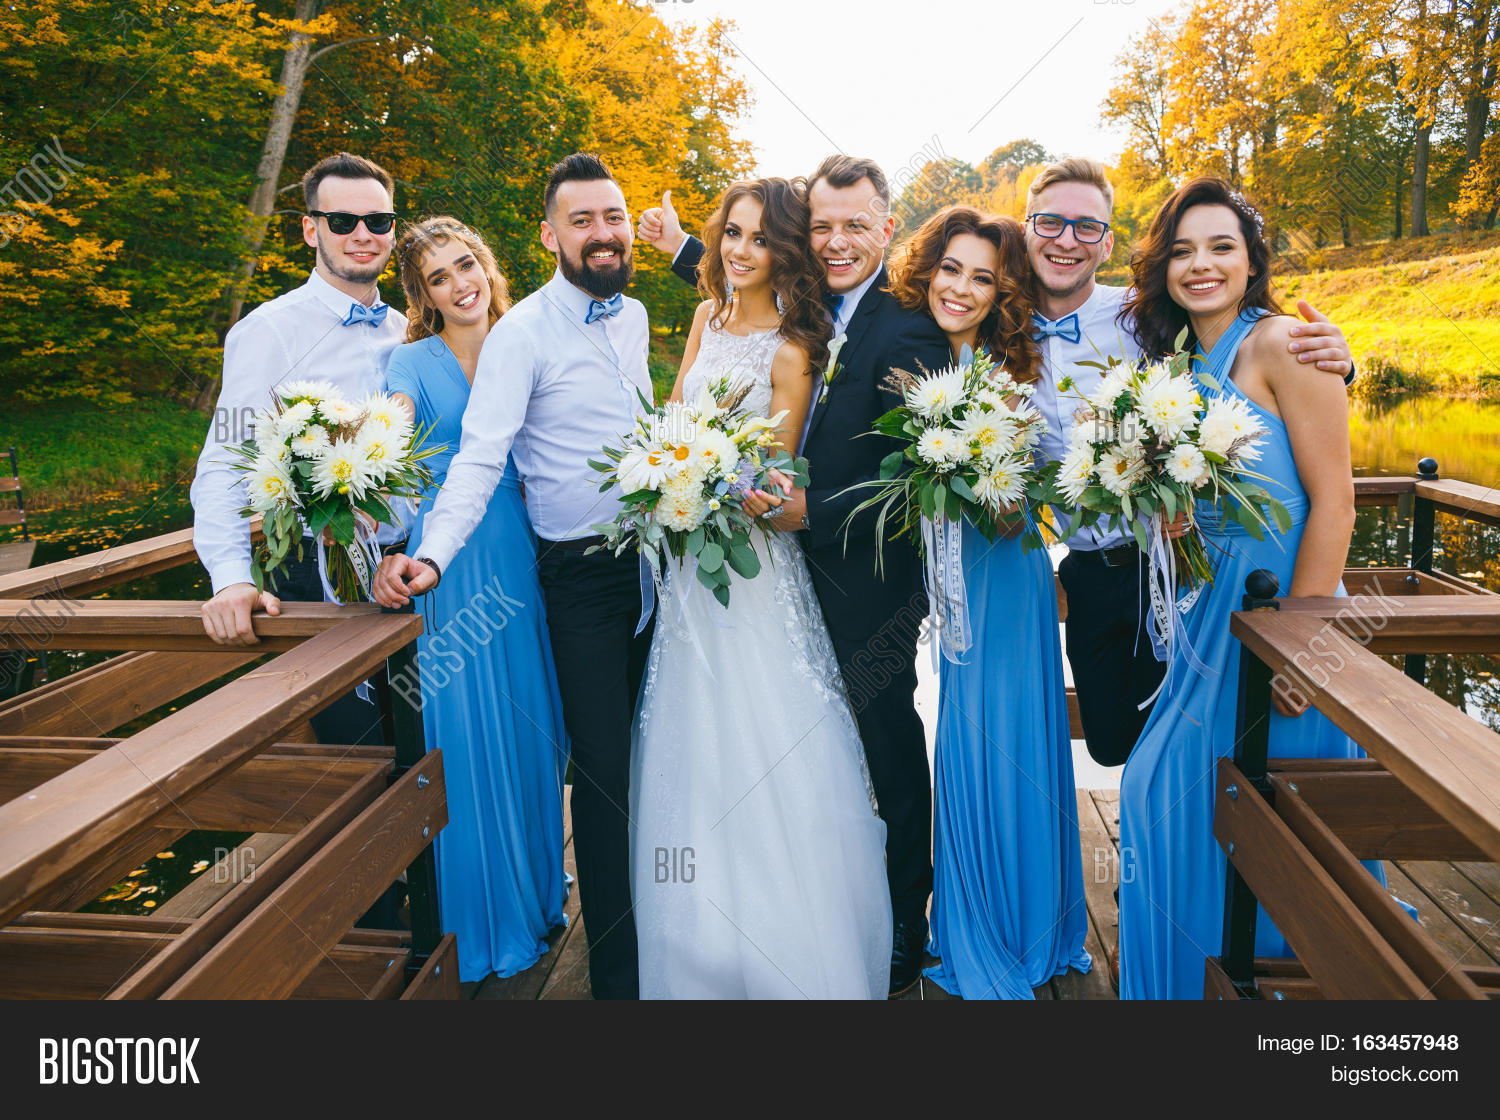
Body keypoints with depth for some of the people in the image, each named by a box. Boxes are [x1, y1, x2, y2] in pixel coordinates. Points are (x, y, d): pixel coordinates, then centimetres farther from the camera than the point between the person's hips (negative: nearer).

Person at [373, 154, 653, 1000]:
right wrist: (431, 556, -34)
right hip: (583, 574, -6)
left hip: (657, 558, 6)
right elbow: (479, 459, -20)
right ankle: (616, 969, 14)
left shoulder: (634, 314, 10)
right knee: (604, 766, -3)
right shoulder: (523, 333, -12)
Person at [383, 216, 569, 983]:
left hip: (519, 554, 4)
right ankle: (483, 921, 20)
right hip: (447, 563, -4)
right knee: (464, 734, 1)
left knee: (529, 725, 12)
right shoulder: (412, 360, 0)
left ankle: (537, 893, 32)